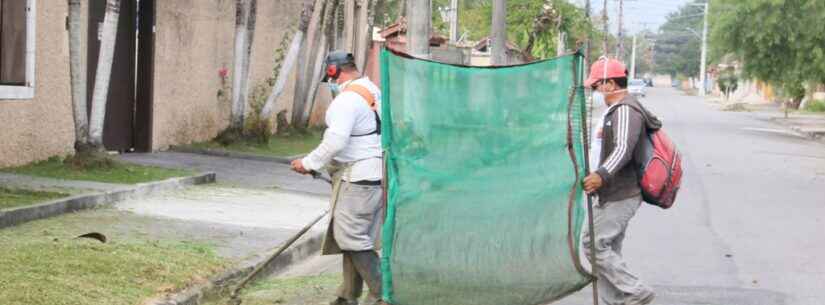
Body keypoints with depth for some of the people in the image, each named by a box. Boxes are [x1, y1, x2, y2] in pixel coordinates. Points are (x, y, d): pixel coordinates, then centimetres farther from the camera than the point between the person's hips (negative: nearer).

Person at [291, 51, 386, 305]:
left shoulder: (346, 99, -15)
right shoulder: (374, 92, 15)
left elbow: (336, 141, -23)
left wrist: (309, 163, -11)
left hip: (358, 179, -10)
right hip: (379, 176, 10)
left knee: (352, 239, -5)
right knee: (355, 238, 14)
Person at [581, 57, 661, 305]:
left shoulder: (625, 110, -16)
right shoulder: (616, 110, 18)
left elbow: (624, 148, -31)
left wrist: (602, 175, -44)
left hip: (620, 197, -11)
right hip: (614, 196, 11)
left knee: (594, 244, -11)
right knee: (608, 249, 12)